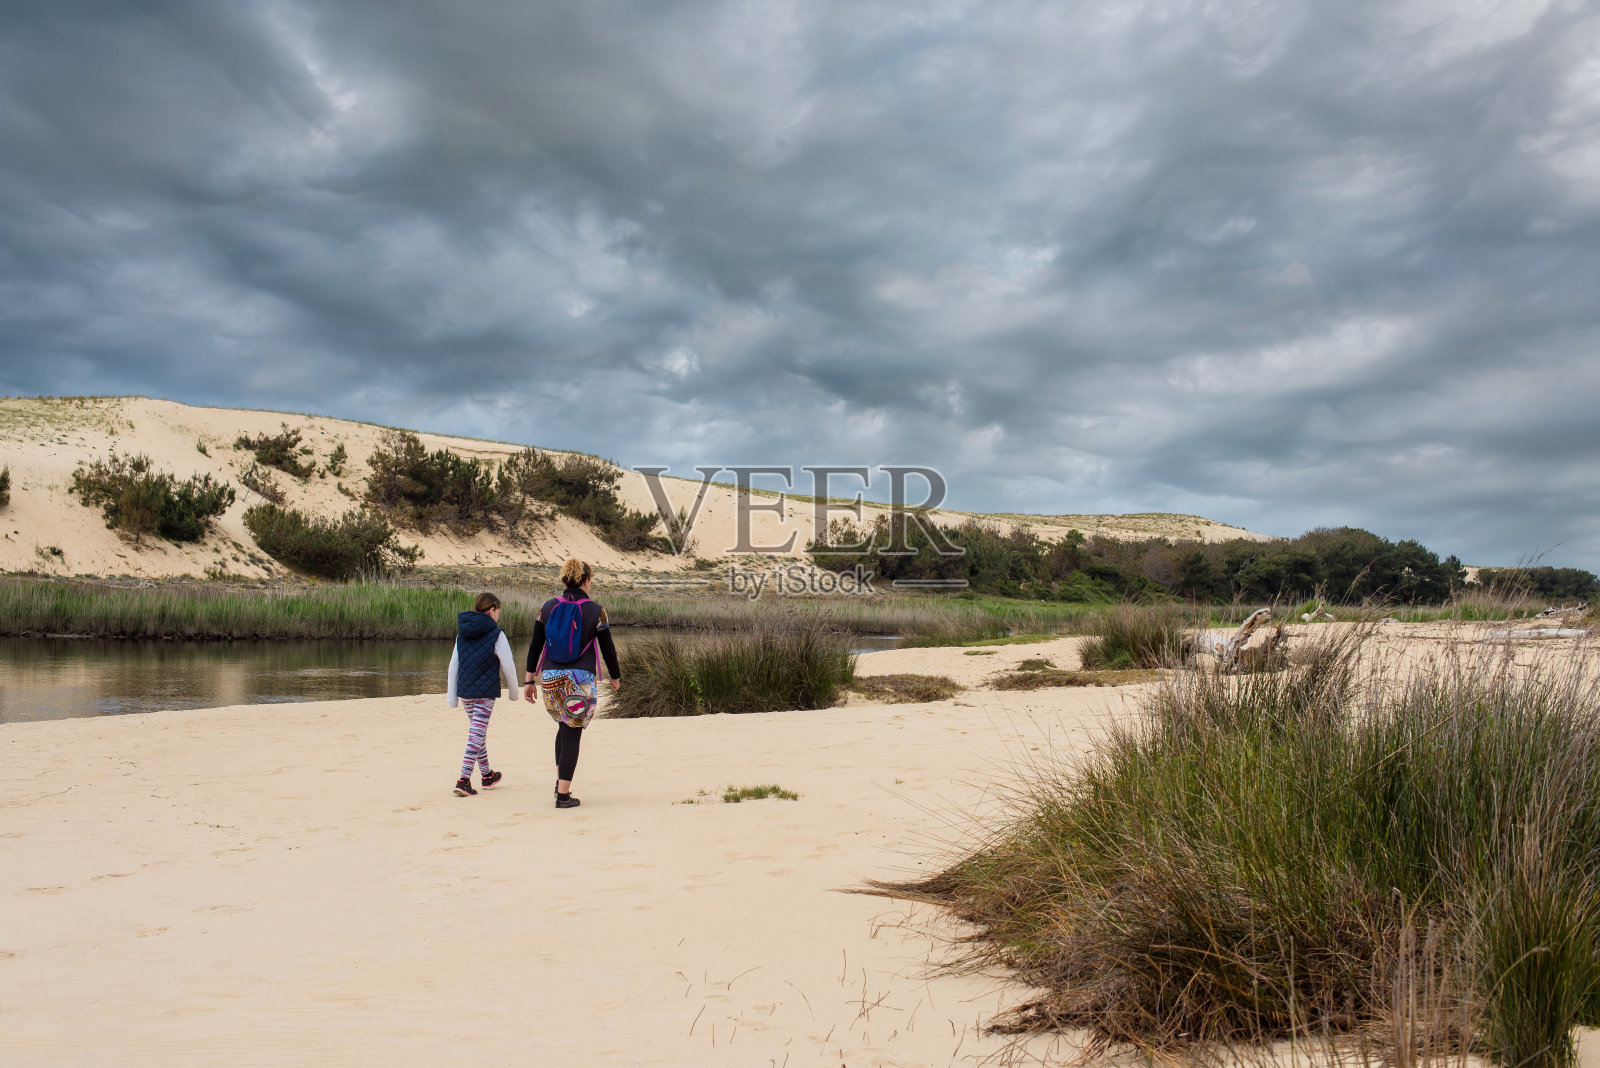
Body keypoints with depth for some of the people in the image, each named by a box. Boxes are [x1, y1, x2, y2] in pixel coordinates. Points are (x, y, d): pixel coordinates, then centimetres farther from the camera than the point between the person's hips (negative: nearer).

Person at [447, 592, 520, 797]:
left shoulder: (462, 634, 9)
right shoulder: (496, 634, -8)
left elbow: (453, 666, 11)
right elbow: (508, 665, -8)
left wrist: (452, 696, 14)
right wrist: (513, 691, 5)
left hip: (465, 691, 6)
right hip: (485, 692, -6)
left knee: (477, 731, 19)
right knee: (477, 733, -5)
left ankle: (487, 774, 31)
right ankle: (463, 780, -14)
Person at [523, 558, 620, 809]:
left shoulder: (547, 608, 3)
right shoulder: (595, 611, -6)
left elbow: (535, 646, 5)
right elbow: (607, 648, -1)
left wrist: (530, 680, 11)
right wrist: (615, 678, 13)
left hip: (551, 678, 4)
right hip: (581, 680, -4)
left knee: (565, 726, 24)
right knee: (573, 733, 1)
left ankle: (560, 779, 19)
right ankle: (563, 794, 1)